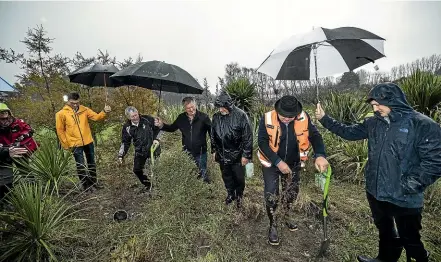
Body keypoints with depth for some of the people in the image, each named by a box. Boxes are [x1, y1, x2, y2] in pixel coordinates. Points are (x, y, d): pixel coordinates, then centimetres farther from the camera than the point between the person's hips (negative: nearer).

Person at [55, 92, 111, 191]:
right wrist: (66, 145, -4)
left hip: (88, 142, 4)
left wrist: (104, 112, -29)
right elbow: (60, 131, -3)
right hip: (75, 145, -3)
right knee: (81, 166, 5)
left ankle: (93, 182, 32)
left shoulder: (84, 110, -1)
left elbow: (96, 117, -9)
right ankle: (86, 185, 21)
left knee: (91, 163, 15)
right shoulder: (61, 114, -8)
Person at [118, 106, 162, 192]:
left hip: (152, 149, -3)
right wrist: (121, 155, 1)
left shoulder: (148, 120, -10)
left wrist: (156, 139, -10)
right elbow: (125, 142, 7)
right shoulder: (127, 127, -2)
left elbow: (158, 128, 3)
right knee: (137, 170, 6)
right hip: (139, 152, 4)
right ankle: (147, 184, 28)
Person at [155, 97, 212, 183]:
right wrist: (162, 126, -5)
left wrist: (213, 150, -13)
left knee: (203, 174, 13)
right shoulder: (181, 118, -1)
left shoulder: (203, 117, -13)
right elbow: (172, 128, 14)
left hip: (201, 153, -3)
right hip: (187, 153, 4)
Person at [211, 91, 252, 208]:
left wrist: (246, 155, -13)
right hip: (222, 155, 4)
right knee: (226, 177, 19)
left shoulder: (240, 116, -16)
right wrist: (214, 150, 13)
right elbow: (213, 135, 11)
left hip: (237, 155, -4)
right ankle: (230, 194, 43)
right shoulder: (216, 116, -1)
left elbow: (248, 136, -13)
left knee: (239, 178, 12)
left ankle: (239, 196, 38)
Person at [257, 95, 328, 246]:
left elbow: (315, 136, -14)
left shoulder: (304, 118, -17)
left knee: (292, 192, 20)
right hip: (271, 164, -3)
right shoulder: (267, 119, -24)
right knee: (271, 196, 3)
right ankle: (272, 226, 26)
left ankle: (288, 217, 48)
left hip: (293, 164, 3)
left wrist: (320, 155, -34)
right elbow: (262, 142, -22)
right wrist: (278, 162, -28)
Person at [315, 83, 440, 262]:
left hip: (405, 199, -5)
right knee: (385, 231, 27)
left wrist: (411, 185, -19)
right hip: (375, 192, 6)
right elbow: (348, 132, 8)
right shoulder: (373, 123, 0)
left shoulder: (423, 125, -15)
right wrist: (324, 119, 2)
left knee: (410, 240, 16)